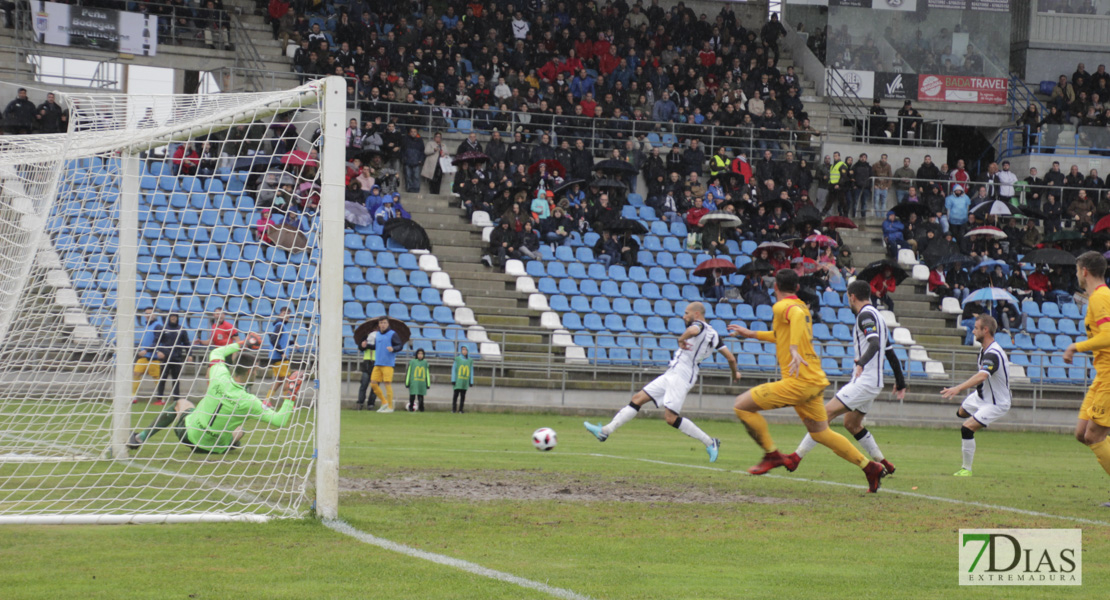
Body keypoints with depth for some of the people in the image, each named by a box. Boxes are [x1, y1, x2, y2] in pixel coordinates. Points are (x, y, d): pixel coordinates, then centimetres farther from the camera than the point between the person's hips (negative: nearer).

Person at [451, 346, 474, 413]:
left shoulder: (470, 360, 7)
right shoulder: (457, 359, 1)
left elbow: (471, 371, 11)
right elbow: (454, 369, 1)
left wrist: (471, 382, 8)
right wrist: (453, 380, -4)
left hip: (465, 382, 2)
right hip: (458, 381, -2)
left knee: (463, 396, 3)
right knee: (456, 395, -2)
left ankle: (461, 409, 7)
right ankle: (454, 409, 2)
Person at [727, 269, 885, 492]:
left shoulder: (782, 306, -8)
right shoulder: (801, 307, 20)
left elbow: (797, 315, -34)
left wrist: (794, 350, -44)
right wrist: (752, 334, 42)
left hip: (798, 382, -9)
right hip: (815, 381, 9)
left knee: (742, 405, -5)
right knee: (821, 433, 19)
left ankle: (772, 455, 0)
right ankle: (870, 467, 18)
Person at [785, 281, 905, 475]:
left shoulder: (866, 315, -10)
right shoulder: (876, 316, 20)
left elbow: (874, 344, -28)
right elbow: (890, 353, 26)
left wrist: (862, 362, -45)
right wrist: (900, 384, 32)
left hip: (864, 381, -10)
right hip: (872, 382, 10)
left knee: (826, 413, -15)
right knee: (851, 424, 21)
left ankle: (796, 457, -20)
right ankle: (883, 464, 25)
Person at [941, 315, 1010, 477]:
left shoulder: (993, 354, -34)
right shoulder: (985, 350, -1)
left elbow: (982, 376, -51)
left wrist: (958, 388, -61)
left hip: (996, 403, -10)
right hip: (981, 396, 10)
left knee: (967, 428, -22)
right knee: (961, 412, 32)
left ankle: (966, 469, -8)